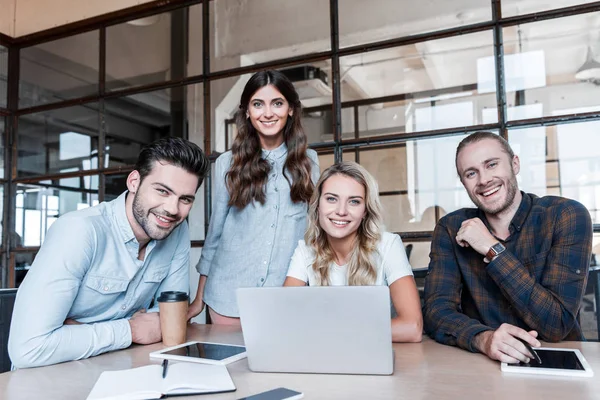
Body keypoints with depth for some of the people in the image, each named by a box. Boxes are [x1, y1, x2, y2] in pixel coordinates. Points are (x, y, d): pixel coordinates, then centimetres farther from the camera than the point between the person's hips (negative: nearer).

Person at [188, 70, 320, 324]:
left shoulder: (308, 161, 4)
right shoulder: (228, 163, 2)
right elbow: (215, 231, 6)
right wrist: (199, 297, 8)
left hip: (287, 294, 1)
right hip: (230, 292, 0)